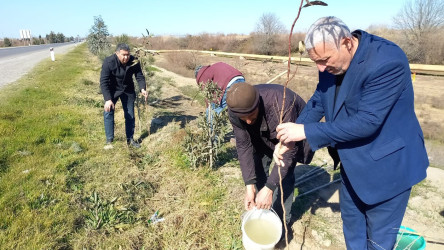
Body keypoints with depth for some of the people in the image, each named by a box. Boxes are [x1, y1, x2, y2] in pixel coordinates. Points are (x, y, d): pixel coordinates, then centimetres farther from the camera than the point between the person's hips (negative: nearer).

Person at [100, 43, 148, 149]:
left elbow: (140, 76, -8)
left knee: (130, 115, 6)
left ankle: (130, 139, 21)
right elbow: (104, 82, -27)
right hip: (112, 90, -2)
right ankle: (109, 141, -1)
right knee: (108, 113, -12)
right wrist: (108, 99, -35)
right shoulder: (109, 62, -26)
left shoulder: (134, 62, -19)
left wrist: (142, 89, -28)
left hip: (128, 90, 3)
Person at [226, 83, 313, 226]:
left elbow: (288, 151, -37)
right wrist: (249, 185, -29)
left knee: (284, 175, -12)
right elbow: (243, 145, -23)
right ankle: (259, 209, 25)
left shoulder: (282, 106, -44)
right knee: (257, 167, 2)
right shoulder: (235, 110, -29)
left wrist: (269, 188, -39)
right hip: (263, 134, 4)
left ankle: (281, 221, 9)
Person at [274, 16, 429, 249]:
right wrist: (290, 138, -9)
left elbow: (366, 122, -33)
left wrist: (306, 131, -29)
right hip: (352, 162, 7)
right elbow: (318, 101, 2)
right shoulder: (332, 61, -8)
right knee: (351, 225, 25)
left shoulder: (387, 62, -31)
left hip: (386, 164, -7)